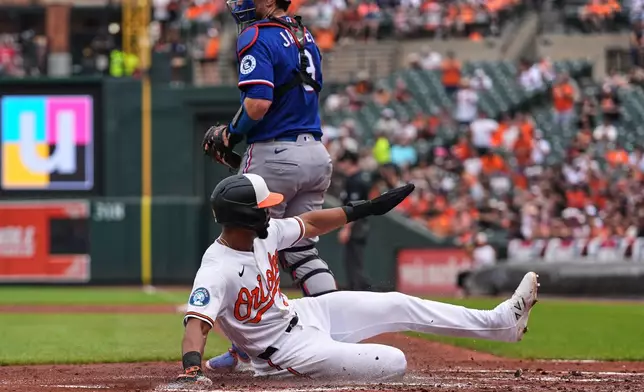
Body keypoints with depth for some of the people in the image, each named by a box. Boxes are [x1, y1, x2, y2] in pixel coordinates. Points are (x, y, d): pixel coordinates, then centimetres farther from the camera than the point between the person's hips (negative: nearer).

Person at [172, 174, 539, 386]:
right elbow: (196, 323, -43)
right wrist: (191, 369, -61)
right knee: (394, 362, -17)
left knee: (398, 305, 8)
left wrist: (365, 209, 11)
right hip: (288, 348, -9)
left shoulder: (262, 232, -6)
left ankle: (501, 322, 17)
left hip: (300, 312, 9)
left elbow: (310, 224, 10)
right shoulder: (216, 270, -31)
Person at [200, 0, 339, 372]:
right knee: (302, 250, 13)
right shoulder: (306, 37, 14)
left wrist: (229, 135, -5)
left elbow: (258, 104, -23)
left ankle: (246, 349, 4)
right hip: (316, 153, 8)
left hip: (274, 156, -8)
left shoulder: (258, 38, -13)